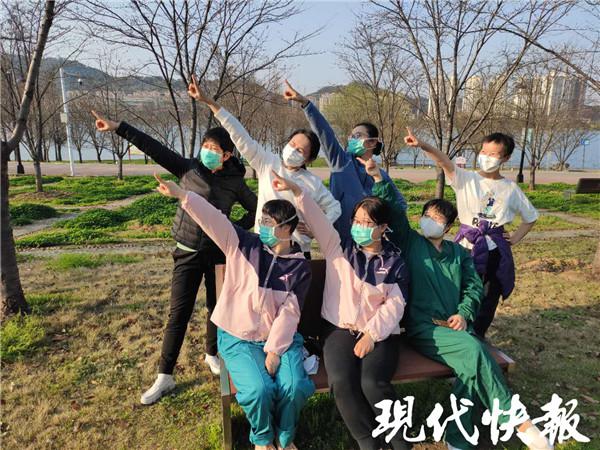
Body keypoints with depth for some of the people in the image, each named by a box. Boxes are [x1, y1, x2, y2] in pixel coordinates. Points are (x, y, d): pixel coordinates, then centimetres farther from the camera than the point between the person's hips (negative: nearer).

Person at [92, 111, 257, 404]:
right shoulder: (189, 168, -3)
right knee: (178, 314, 1)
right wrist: (119, 127, -13)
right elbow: (153, 147, -8)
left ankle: (212, 355, 40)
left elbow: (256, 209, 8)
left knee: (217, 307, 14)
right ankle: (164, 377, 12)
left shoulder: (235, 182, -2)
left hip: (218, 252, 1)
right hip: (188, 253, 0)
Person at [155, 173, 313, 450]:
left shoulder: (300, 268, -4)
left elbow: (289, 312, -9)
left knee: (295, 387, -22)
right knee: (259, 390, -23)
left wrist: (274, 350, -15)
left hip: (281, 338, 1)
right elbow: (213, 218, -15)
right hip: (238, 338, 0)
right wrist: (180, 194, -26)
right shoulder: (243, 245, -3)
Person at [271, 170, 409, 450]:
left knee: (372, 383, -26)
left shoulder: (394, 261, 4)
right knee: (342, 382, -25)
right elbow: (317, 218, -10)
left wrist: (371, 334, -14)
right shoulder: (338, 248, 4)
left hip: (379, 333, -1)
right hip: (339, 329, 1)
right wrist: (295, 190, -24)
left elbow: (395, 304, -2)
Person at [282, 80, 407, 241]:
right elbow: (324, 132, -10)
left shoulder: (381, 176, 6)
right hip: (338, 238, -1)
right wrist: (304, 102, -20)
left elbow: (400, 203, 14)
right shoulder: (342, 161, 2)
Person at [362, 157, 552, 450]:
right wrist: (378, 178, -17)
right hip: (422, 328, -4)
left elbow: (474, 285, 14)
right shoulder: (410, 243, 9)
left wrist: (464, 314, -3)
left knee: (471, 365, -26)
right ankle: (517, 421, -13)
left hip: (454, 326, 4)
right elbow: (395, 211, -5)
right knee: (474, 350, -28)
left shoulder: (458, 252, 20)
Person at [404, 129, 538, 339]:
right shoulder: (466, 179, -3)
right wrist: (422, 145, -40)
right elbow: (445, 162, -23)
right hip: (466, 244, -2)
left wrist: (516, 238, 8)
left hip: (495, 249, 3)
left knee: (488, 299, 11)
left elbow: (531, 217, 20)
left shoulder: (511, 188, 5)